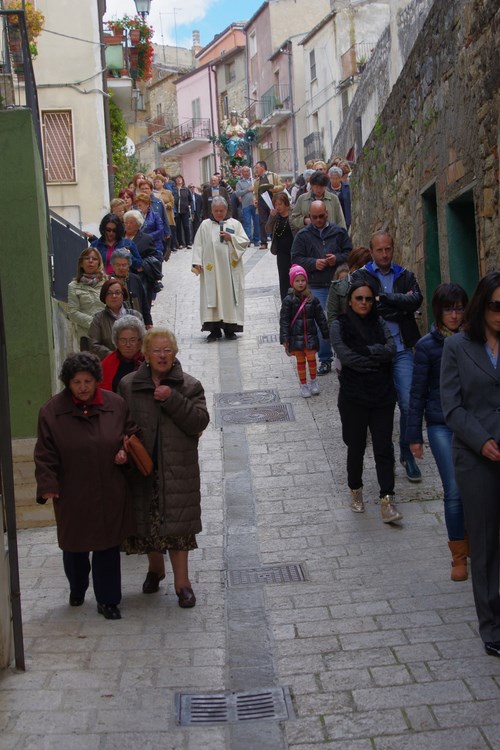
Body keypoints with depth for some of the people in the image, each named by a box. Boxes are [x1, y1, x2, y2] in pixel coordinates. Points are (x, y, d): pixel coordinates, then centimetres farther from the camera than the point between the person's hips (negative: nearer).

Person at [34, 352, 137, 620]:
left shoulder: (116, 405, -3)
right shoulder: (52, 411, -8)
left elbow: (132, 434, 11)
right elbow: (45, 453, -5)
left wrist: (125, 452, -8)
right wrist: (47, 484, -11)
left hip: (109, 494, 1)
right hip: (72, 495, -1)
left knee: (108, 546, 6)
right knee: (74, 547, 14)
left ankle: (107, 600, 18)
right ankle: (77, 589, 40)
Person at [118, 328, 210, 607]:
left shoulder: (190, 386, 0)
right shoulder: (129, 385, 4)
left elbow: (200, 422, -10)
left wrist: (173, 400, -19)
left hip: (177, 470, -2)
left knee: (177, 525, -2)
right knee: (147, 522, 12)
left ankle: (182, 581, 7)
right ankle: (155, 568, 35)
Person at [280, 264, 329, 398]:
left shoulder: (312, 300, 1)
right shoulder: (288, 300, -5)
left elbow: (320, 318, 8)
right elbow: (284, 320, -5)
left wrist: (326, 334, 10)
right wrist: (284, 339, -9)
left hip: (310, 335, 1)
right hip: (296, 336, -1)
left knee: (311, 358, 1)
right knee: (300, 361, 7)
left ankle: (313, 381, 23)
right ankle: (303, 385, 18)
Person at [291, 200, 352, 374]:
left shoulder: (339, 232, 7)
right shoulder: (303, 235, 5)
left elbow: (350, 253, 9)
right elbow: (296, 259, 2)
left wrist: (337, 258, -10)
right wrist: (314, 263, -13)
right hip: (316, 286, -1)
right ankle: (325, 360, 6)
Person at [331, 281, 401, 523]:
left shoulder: (379, 324, 8)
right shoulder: (340, 325, -1)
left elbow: (391, 350, -8)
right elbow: (346, 357, -15)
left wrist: (365, 351, -17)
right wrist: (377, 359, -9)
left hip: (382, 395, 2)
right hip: (353, 396, -2)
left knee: (384, 447, -3)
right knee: (356, 447, 8)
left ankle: (386, 501, -5)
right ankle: (355, 491, 29)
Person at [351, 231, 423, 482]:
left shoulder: (405, 276, 12)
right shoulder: (360, 277, 3)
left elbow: (416, 300, -8)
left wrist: (384, 297, -15)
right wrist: (400, 304, -15)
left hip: (402, 350, 2)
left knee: (408, 404, -4)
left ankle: (407, 453, 12)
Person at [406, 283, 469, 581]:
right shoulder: (427, 345, -3)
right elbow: (418, 392, 0)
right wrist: (414, 435, 0)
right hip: (442, 425, -2)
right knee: (454, 491, -4)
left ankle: (472, 543, 23)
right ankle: (459, 555, 10)